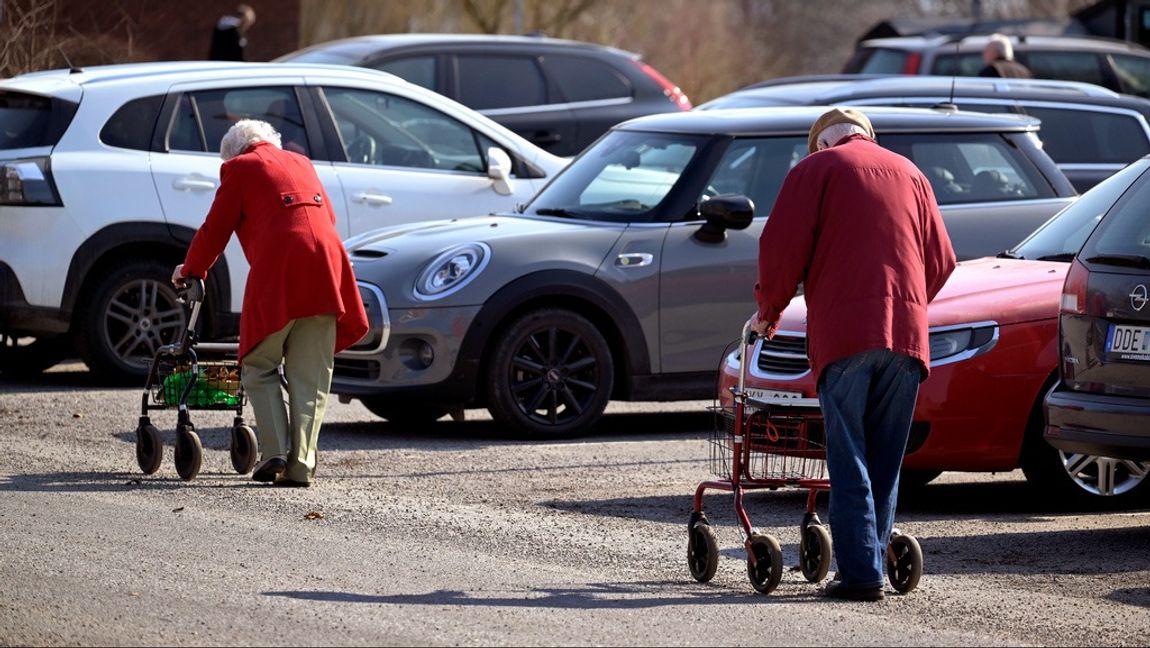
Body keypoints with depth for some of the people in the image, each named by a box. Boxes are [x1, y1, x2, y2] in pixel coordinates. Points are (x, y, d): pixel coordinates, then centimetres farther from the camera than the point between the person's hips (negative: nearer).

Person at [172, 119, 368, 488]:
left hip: (279, 268, -5)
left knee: (260, 367, 7)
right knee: (310, 375, 6)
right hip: (327, 261, 5)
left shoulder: (240, 168, 12)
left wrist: (190, 271, 28)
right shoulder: (302, 164, 27)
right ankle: (301, 465, -1)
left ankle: (274, 452, -8)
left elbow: (215, 228, 12)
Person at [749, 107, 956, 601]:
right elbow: (940, 260, 20)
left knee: (850, 463, -5)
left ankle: (860, 574, -12)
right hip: (906, 335, 4)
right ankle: (872, 559, 11)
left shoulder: (816, 169, 8)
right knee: (885, 463, 11)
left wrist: (768, 310, 13)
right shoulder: (910, 175, 22)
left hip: (844, 333, -4)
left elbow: (782, 248, -1)